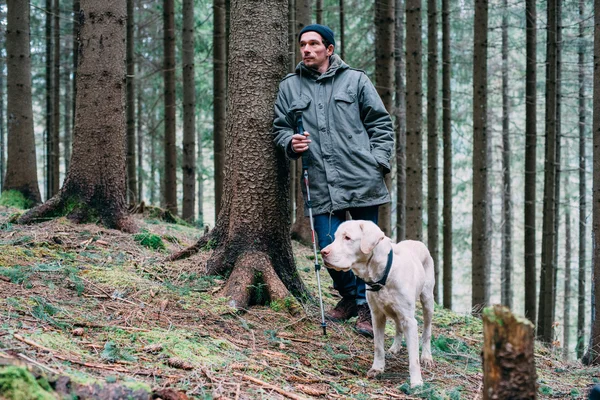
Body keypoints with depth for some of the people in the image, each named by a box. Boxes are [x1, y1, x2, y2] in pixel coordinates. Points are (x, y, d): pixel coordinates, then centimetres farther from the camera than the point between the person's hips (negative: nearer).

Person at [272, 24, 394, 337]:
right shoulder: (289, 87, 11)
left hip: (362, 181, -2)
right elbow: (279, 128, 17)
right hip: (321, 187, 2)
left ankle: (366, 306, 17)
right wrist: (291, 143, -5)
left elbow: (381, 123, 8)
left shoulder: (355, 80, 6)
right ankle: (348, 297, 24)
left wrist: (378, 161, -3)